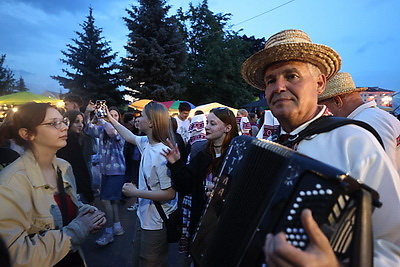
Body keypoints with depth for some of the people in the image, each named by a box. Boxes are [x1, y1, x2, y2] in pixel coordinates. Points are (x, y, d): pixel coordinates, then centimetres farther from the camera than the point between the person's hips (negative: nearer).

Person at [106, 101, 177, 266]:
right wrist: (111, 119, 26)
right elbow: (130, 137, 19)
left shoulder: (163, 154, -29)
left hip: (156, 223, -8)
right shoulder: (146, 143, -4)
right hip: (144, 216, 8)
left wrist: (135, 192, -19)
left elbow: (169, 193, -26)